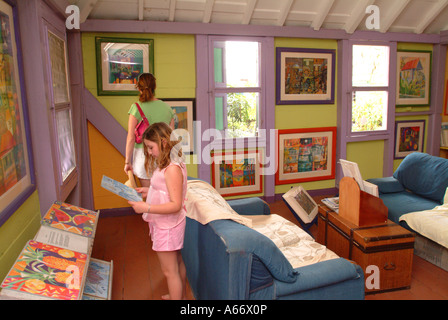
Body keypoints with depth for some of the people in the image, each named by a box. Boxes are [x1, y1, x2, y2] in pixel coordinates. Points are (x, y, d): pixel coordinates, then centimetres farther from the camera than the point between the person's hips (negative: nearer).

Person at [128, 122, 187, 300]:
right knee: (177, 262, 25)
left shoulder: (172, 169, -26)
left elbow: (175, 205, -27)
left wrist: (146, 208, -30)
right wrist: (149, 191, 5)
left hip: (168, 226, -10)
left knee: (169, 271, 5)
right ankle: (180, 295, 45)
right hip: (163, 224, 10)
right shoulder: (167, 165, 5)